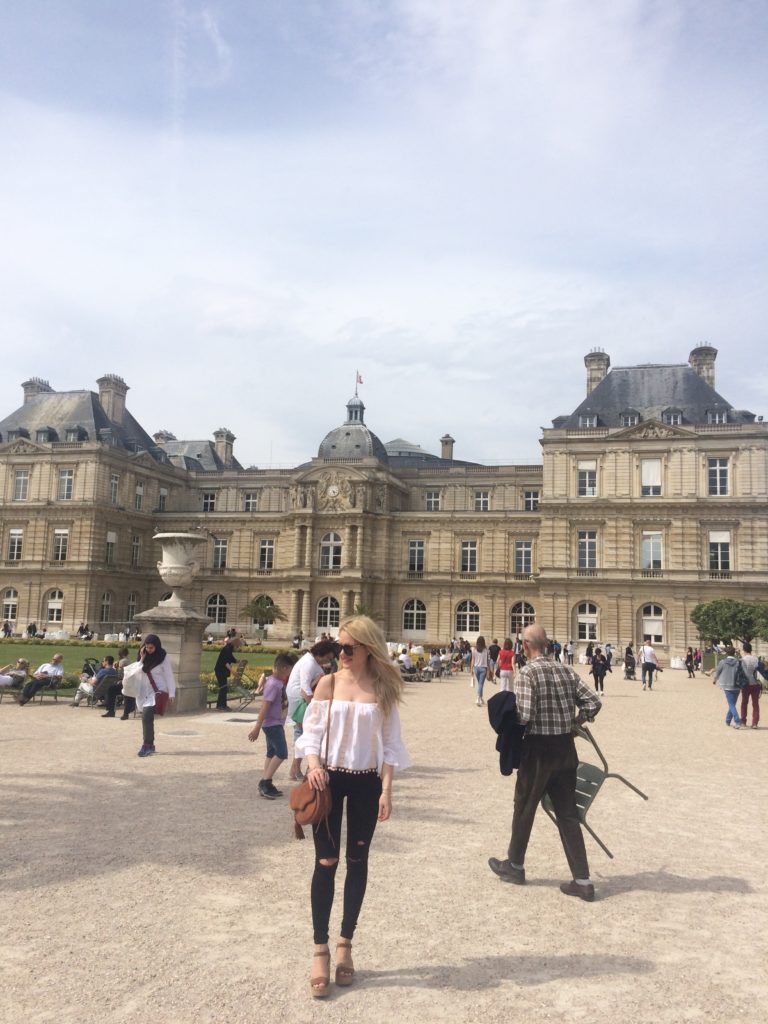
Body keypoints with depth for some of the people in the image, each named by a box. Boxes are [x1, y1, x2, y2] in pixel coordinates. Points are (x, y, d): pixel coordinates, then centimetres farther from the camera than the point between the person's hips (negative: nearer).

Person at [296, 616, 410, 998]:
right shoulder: (329, 683, -3)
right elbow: (312, 730, -1)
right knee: (326, 861, 0)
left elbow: (389, 743, 1)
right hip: (331, 778, -1)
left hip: (367, 783, 1)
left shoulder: (383, 688, -3)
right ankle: (321, 950, 12)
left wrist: (386, 790, -4)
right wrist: (314, 765, -19)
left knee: (357, 861, 11)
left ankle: (345, 944, 26)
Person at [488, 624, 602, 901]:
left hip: (539, 748, -5)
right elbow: (593, 702, 2)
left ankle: (515, 865, 31)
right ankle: (582, 880, 10)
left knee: (524, 808, 14)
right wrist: (573, 720, 14)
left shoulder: (527, 673, -15)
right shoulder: (565, 670, 4)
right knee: (567, 813, 10)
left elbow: (524, 716, -21)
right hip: (565, 747, 5)